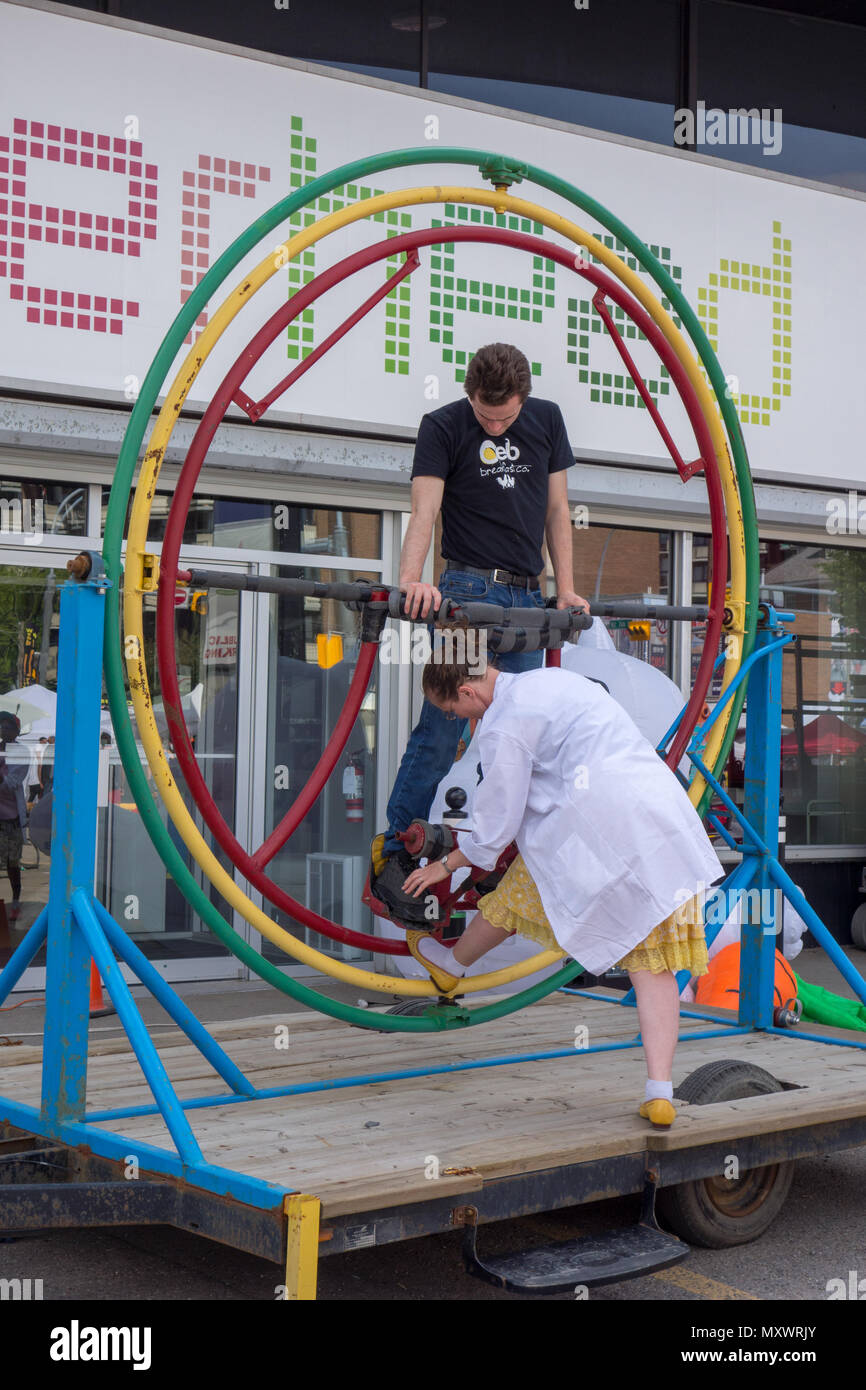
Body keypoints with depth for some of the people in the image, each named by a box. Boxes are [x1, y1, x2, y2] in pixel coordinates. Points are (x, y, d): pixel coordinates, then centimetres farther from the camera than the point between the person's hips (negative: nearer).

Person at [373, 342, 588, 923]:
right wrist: (412, 580, -30)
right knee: (442, 728, -10)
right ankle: (392, 855, -5)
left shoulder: (547, 419, 11)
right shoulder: (443, 427, -2)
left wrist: (566, 590, 8)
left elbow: (556, 509, 16)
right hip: (468, 591, -5)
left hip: (527, 599, 5)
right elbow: (425, 510, -13)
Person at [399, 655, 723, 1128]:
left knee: (519, 890, 21)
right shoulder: (551, 678, 22)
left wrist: (446, 865, 17)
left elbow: (497, 824, 0)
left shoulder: (504, 725, -5)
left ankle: (451, 964, 47)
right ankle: (659, 1091, 0)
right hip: (666, 812, 7)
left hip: (595, 828, -7)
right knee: (653, 962, 5)